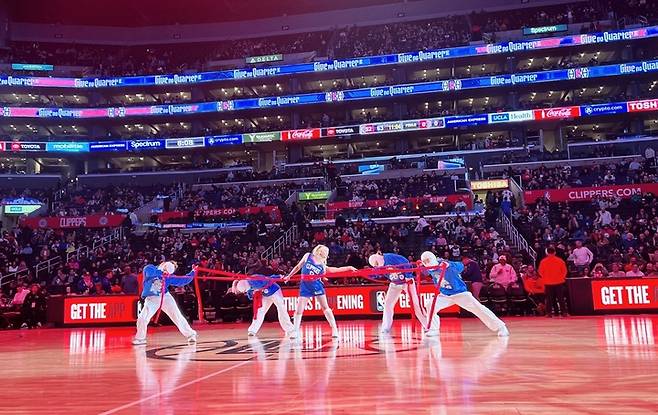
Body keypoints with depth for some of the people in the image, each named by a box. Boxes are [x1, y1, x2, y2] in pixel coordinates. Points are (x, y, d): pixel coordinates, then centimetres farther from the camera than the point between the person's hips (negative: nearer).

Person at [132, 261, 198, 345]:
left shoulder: (169, 277, -1)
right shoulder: (149, 269, -9)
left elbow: (183, 280, 4)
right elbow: (148, 270, -33)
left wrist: (192, 273, -4)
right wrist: (161, 273, -36)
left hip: (165, 297, 1)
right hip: (152, 299, -1)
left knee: (177, 316, -4)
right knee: (142, 319, -9)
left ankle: (190, 334, 7)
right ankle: (140, 338, 17)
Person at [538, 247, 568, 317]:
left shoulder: (543, 261, -5)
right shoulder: (560, 260, -4)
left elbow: (541, 272, 0)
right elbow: (564, 271, 0)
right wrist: (561, 277, 13)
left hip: (548, 283, 0)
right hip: (559, 282, 0)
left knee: (549, 299, 5)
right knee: (561, 298, 8)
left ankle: (549, 313, 4)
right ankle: (564, 312, 8)